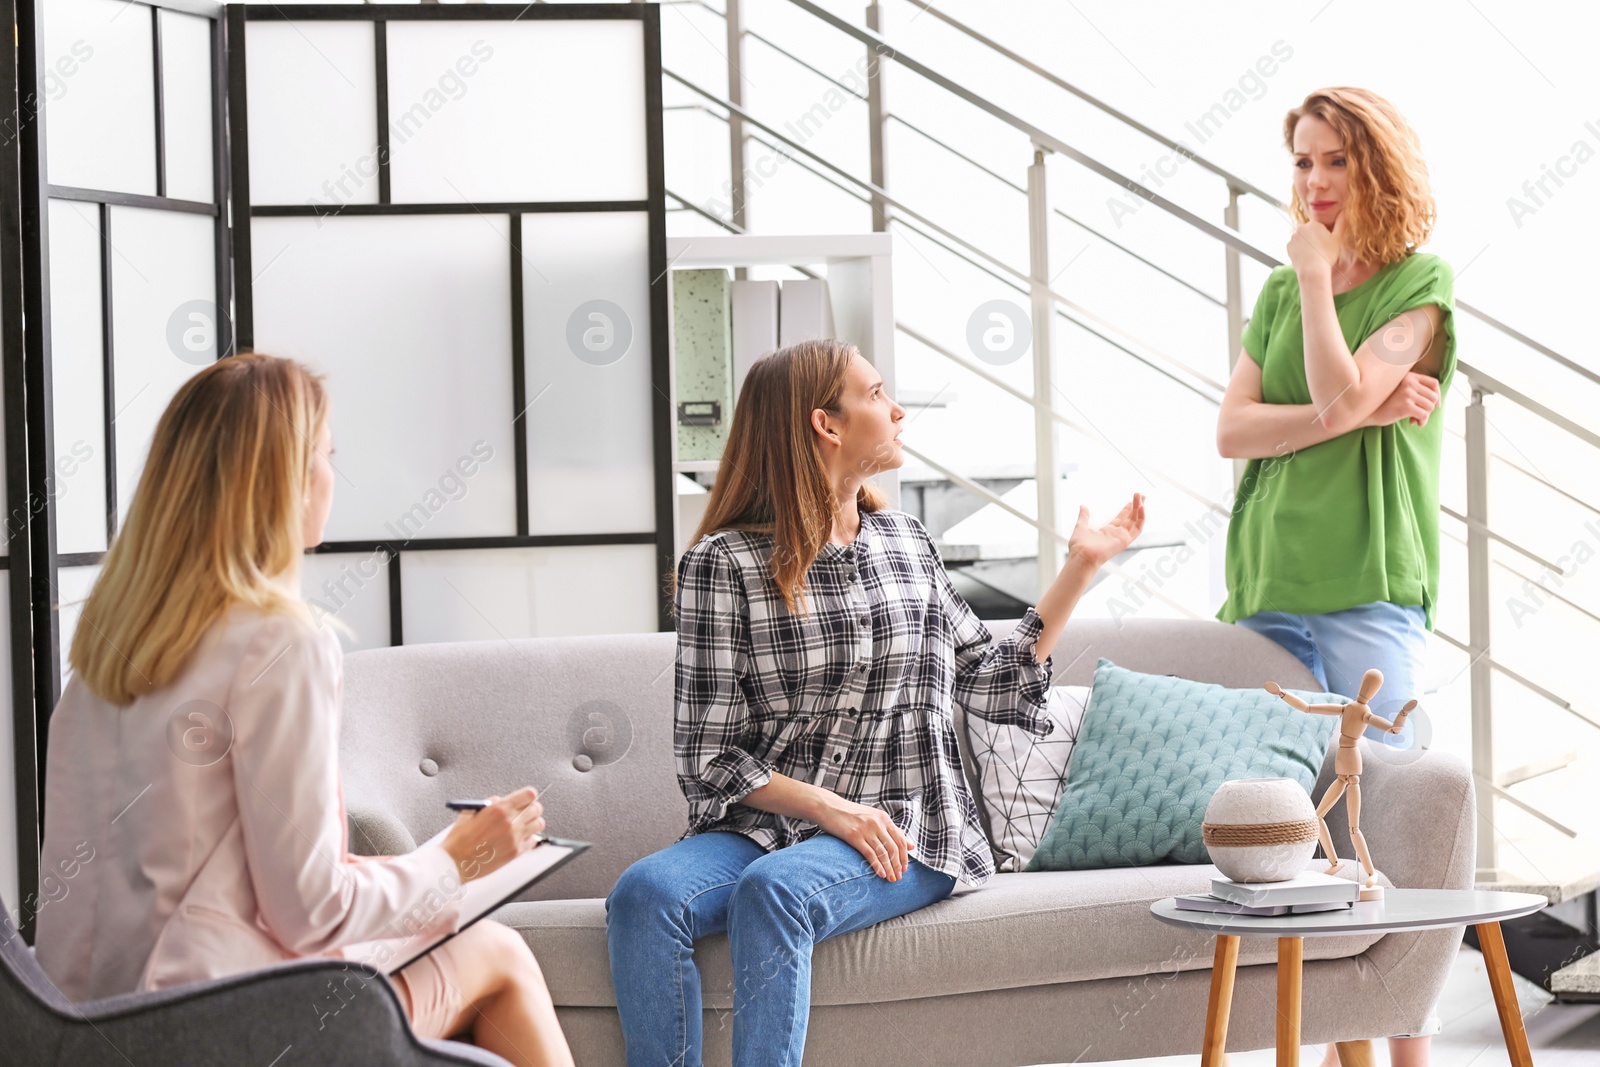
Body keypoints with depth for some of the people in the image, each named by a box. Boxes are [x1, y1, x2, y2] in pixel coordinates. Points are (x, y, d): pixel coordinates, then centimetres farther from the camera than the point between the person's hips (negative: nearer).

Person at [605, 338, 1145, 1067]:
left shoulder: (906, 546, 14)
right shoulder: (724, 563, 0)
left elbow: (992, 686, 19)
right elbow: (709, 755, -3)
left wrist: (1081, 567, 18)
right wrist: (827, 809, -16)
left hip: (904, 830, 1)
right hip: (765, 822, -1)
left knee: (772, 889, -33)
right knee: (643, 895, -31)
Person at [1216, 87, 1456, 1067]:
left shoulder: (1422, 281, 1)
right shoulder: (1279, 290, 17)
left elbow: (1340, 392, -14)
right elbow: (1233, 429, 5)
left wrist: (1316, 275, -4)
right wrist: (1360, 413, -8)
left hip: (1368, 589, -6)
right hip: (1268, 583, 6)